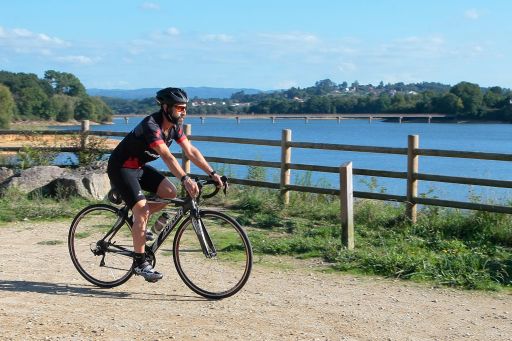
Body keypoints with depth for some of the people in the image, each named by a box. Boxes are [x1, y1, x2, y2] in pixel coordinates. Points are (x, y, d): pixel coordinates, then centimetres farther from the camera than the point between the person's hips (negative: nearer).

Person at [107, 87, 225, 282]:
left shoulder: (174, 126, -2)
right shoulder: (151, 125, -29)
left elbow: (191, 151, -2)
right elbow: (166, 156, -41)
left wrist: (212, 174, -10)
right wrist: (185, 179, -52)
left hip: (139, 166, 9)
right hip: (121, 167, -9)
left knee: (170, 193, -6)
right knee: (142, 210, -17)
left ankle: (137, 223, 13)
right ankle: (139, 263, -8)